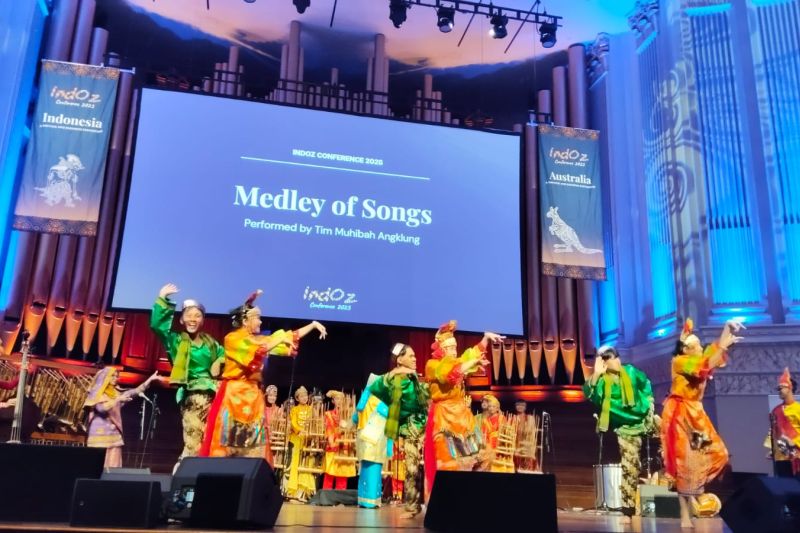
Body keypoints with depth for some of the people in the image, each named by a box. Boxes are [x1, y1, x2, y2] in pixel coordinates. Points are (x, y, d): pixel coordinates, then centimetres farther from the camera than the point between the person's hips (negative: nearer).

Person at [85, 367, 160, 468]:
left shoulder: (116, 393, 16)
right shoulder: (97, 393, 0)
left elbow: (135, 392, 12)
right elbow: (101, 408, -17)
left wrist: (150, 379, 9)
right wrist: (118, 400, -17)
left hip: (114, 435, 6)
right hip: (100, 435, -5)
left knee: (113, 466, 0)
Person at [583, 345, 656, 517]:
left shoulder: (630, 371, -4)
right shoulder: (602, 380, -15)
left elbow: (646, 386, 14)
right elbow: (589, 393, -35)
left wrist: (650, 405, 10)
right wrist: (596, 374, -44)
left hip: (646, 418, 4)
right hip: (626, 428, -3)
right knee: (630, 466, -1)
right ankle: (629, 506, 9)